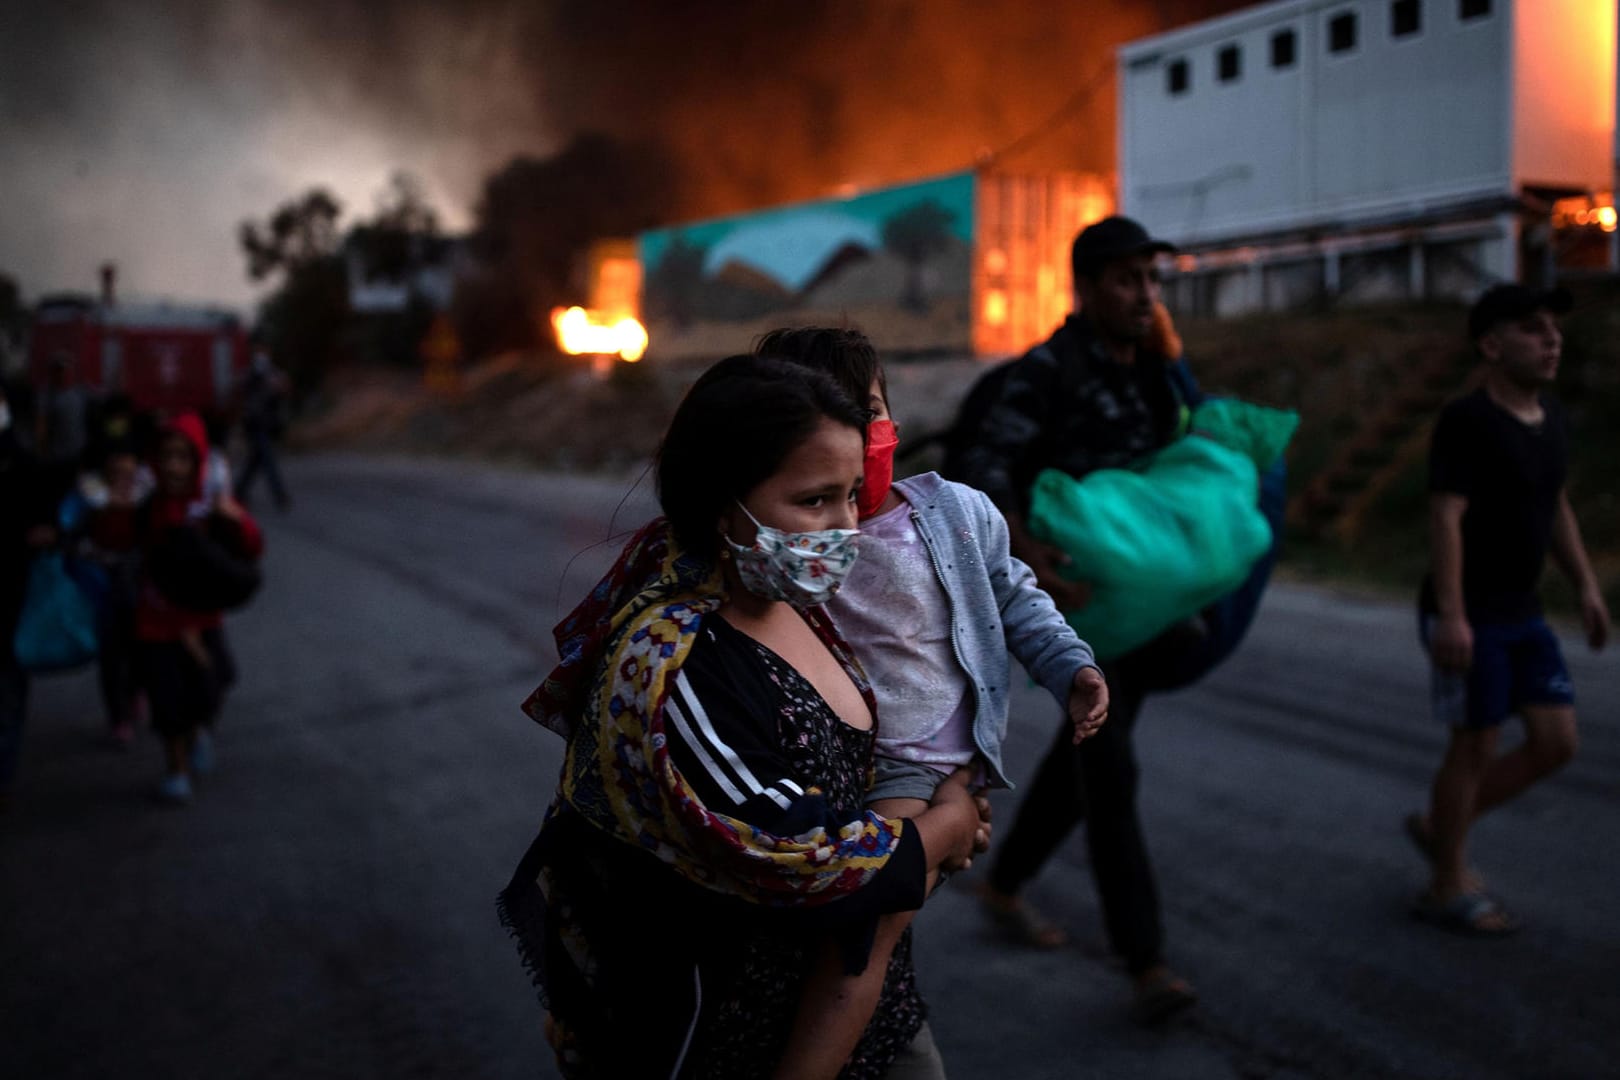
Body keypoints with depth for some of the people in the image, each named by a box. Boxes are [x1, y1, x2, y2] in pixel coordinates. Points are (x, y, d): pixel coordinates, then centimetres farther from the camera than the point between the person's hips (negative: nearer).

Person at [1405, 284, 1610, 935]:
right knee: (1475, 745, 1)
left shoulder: (1550, 418, 10)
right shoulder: (1467, 421, -16)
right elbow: (1445, 518, -21)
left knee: (1556, 741, 8)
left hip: (1521, 613, 8)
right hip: (1470, 617, -8)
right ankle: (1448, 887, 17)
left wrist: (1585, 585, 16)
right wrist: (1450, 613, -26)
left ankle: (1438, 826, 24)